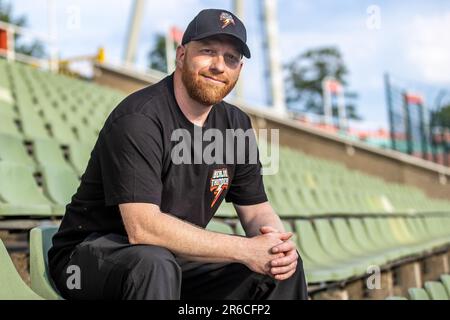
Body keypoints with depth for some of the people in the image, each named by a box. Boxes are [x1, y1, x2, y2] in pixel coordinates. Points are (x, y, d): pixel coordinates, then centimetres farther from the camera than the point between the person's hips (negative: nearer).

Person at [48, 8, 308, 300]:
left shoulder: (236, 125, 4)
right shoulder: (138, 119, -21)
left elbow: (256, 210, 9)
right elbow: (142, 228, -30)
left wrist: (278, 243, -16)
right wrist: (244, 249, -28)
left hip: (177, 259, 7)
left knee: (284, 265, -4)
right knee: (154, 264, -39)